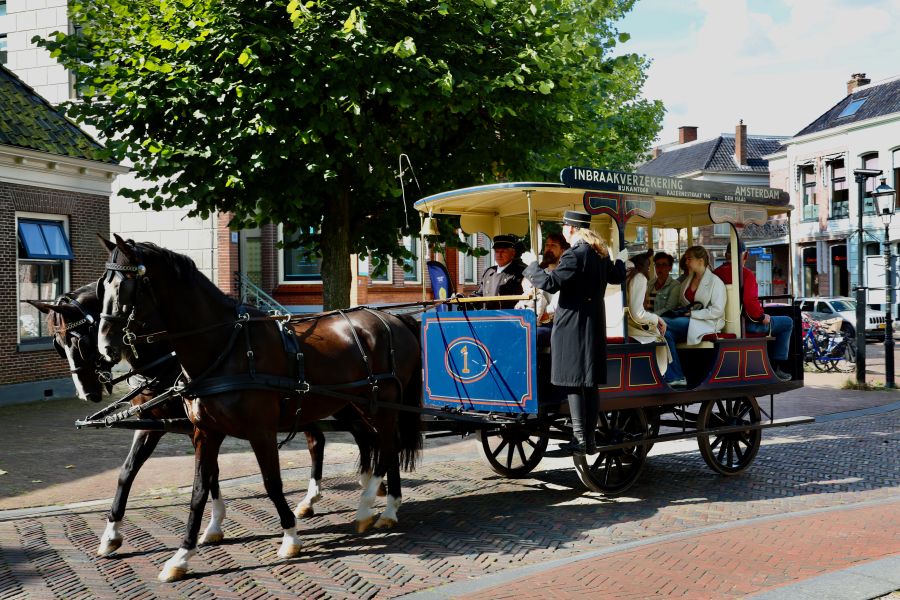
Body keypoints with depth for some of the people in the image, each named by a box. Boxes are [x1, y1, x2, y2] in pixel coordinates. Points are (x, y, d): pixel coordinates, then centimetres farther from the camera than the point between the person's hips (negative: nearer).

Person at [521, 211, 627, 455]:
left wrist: (532, 265, -6)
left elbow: (551, 283, -20)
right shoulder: (601, 252, 11)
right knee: (591, 382, 11)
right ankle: (589, 438, 15)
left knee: (573, 381, -4)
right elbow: (615, 277, 26)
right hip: (595, 322, 8)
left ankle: (579, 439, -5)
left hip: (573, 323, -8)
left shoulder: (574, 254, -16)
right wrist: (621, 260, 46)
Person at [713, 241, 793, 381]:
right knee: (787, 323, 12)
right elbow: (750, 302, -28)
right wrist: (762, 317, -9)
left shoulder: (715, 273, 2)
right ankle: (776, 367, 11)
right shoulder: (746, 273, -18)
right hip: (747, 324, -8)